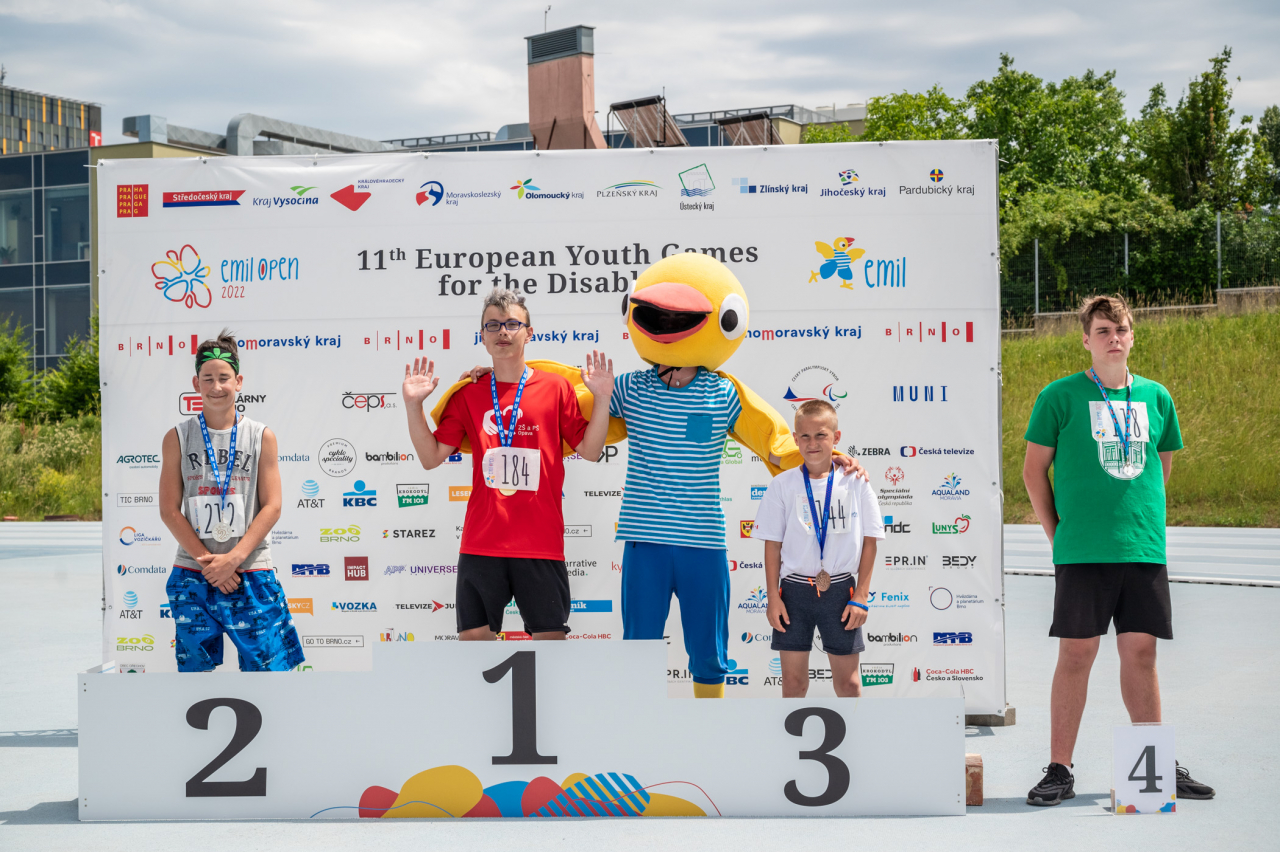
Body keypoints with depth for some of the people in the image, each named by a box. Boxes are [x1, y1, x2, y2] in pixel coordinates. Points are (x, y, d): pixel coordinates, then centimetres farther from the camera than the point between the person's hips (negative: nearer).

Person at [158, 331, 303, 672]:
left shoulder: (262, 437, 3)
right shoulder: (177, 438, 4)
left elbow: (271, 507, -2)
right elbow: (170, 510, 0)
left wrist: (233, 559, -13)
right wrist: (209, 563, -10)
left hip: (251, 571, -1)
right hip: (192, 574, 1)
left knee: (270, 665, -4)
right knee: (194, 667, 8)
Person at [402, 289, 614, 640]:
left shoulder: (555, 387, 5)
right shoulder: (468, 394, 9)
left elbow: (590, 450, 4)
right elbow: (431, 457, 8)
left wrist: (602, 399, -9)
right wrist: (413, 405, -2)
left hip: (541, 542, -1)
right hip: (481, 542, 2)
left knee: (550, 636, 2)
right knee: (473, 636, 2)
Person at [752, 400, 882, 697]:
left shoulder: (855, 483, -2)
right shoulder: (783, 484, 0)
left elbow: (869, 541, 1)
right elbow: (773, 544, 3)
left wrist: (860, 597, -3)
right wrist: (773, 598, -2)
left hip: (840, 590, 0)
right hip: (795, 591, 1)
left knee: (847, 681, 6)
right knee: (793, 680, 6)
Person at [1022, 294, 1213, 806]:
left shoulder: (1155, 397, 10)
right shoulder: (1061, 396, -1)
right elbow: (1034, 469, 3)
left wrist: (1141, 521, 13)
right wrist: (1057, 533, 0)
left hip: (1144, 549, 3)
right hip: (1082, 552, -3)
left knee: (1140, 652, 7)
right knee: (1076, 653, -2)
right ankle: (1059, 771, 5)